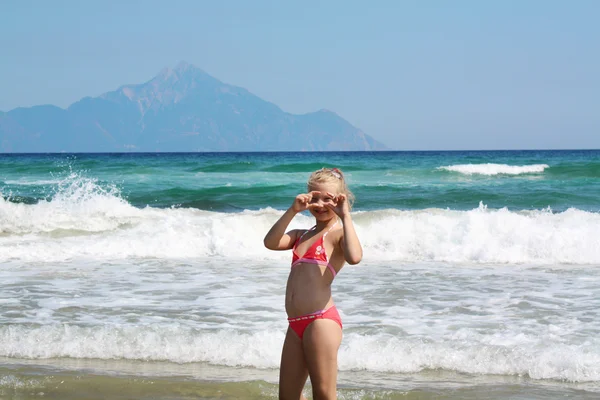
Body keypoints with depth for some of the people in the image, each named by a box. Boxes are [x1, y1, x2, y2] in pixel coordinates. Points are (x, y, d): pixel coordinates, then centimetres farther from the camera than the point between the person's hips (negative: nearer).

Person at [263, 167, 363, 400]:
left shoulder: (338, 233, -1)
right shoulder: (301, 235, 21)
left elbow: (354, 257, -24)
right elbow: (271, 243, 2)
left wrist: (345, 216, -17)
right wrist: (293, 211, -5)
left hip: (321, 321, -8)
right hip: (296, 325, 8)